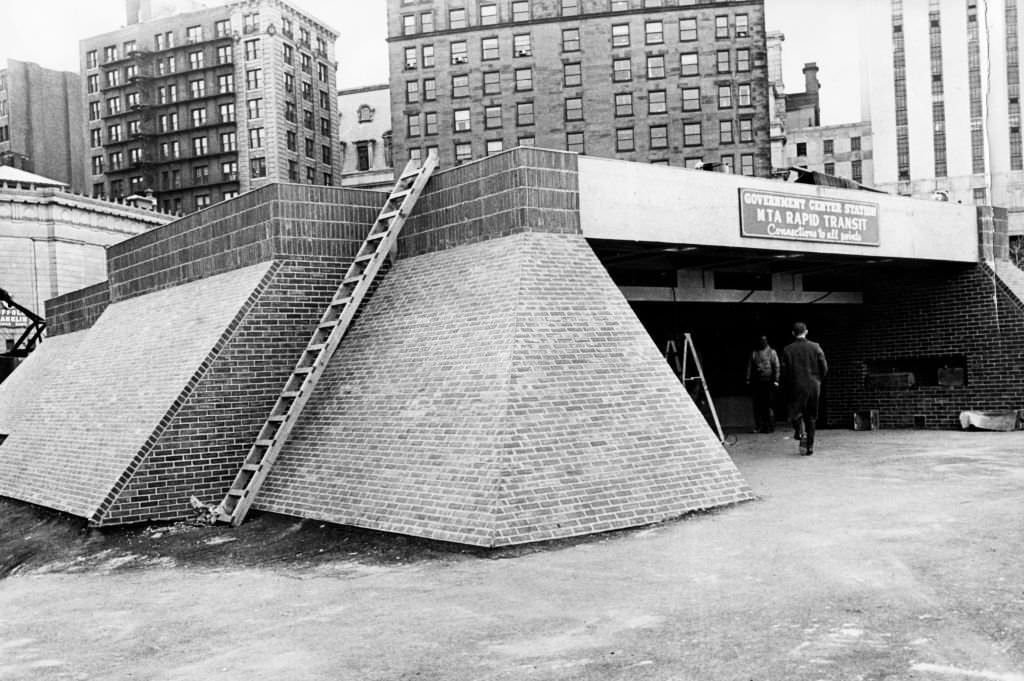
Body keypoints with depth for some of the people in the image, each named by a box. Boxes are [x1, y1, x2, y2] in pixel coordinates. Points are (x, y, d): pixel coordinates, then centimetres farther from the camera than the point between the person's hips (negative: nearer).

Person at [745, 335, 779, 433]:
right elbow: (749, 367, 13)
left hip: (768, 382, -3)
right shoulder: (754, 353, 13)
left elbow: (776, 367, 2)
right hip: (756, 382, 3)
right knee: (757, 405, 0)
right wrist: (748, 379, 5)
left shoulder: (772, 352, 6)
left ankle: (770, 427, 2)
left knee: (768, 405, -4)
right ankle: (758, 426, 5)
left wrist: (776, 380, -6)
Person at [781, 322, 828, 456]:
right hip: (814, 387, 2)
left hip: (796, 387, -2)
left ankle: (801, 433, -19)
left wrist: (788, 385, 10)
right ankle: (809, 446, 12)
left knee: (796, 414, 9)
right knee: (811, 417, 11)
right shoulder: (815, 347, -1)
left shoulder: (787, 350, -5)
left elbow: (784, 371, -5)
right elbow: (824, 368, 0)